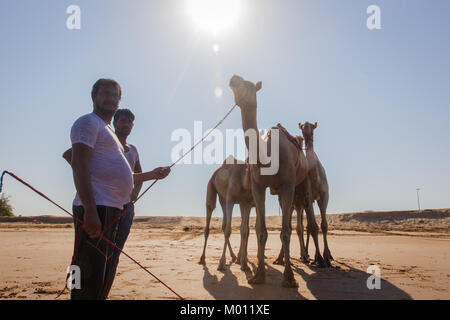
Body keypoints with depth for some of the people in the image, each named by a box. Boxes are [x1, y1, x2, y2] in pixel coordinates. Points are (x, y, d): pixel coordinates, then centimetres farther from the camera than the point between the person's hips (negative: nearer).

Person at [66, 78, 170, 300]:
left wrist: (152, 174, 29)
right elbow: (78, 164, -17)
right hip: (95, 209, -10)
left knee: (104, 279, 17)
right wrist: (90, 210, -26)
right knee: (89, 280, -10)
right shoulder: (89, 122, -3)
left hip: (113, 211, 10)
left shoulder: (108, 132, 27)